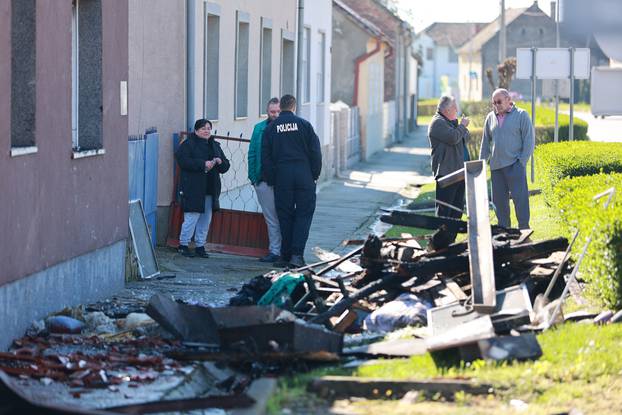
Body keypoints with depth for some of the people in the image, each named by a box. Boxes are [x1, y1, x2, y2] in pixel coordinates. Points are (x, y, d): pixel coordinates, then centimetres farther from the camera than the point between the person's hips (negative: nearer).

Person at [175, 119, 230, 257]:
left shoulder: (215, 146, 18)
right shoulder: (188, 144, -2)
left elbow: (225, 167, 18)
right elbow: (183, 161, -17)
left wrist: (220, 162, -6)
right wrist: (203, 164, -21)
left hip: (210, 190, 6)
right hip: (193, 189, -6)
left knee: (206, 219, 8)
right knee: (192, 218, -8)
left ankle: (200, 246, 17)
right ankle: (183, 245, 4)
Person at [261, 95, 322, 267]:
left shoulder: (271, 128, 4)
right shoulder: (304, 124, 0)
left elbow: (265, 156, 3)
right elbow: (315, 151, -1)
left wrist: (270, 179, 10)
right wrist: (315, 174, 8)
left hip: (281, 175, 1)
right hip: (303, 174, -1)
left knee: (285, 215, 10)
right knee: (304, 214, 2)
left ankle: (286, 254, 13)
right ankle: (297, 253, -9)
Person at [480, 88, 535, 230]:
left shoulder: (521, 115, 1)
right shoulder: (490, 117, 14)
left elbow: (529, 140, -2)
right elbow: (485, 143, 19)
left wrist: (522, 161, -9)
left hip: (514, 165, -5)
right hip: (496, 167, 5)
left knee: (520, 198, -8)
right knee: (499, 200, 6)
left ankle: (524, 230, -4)